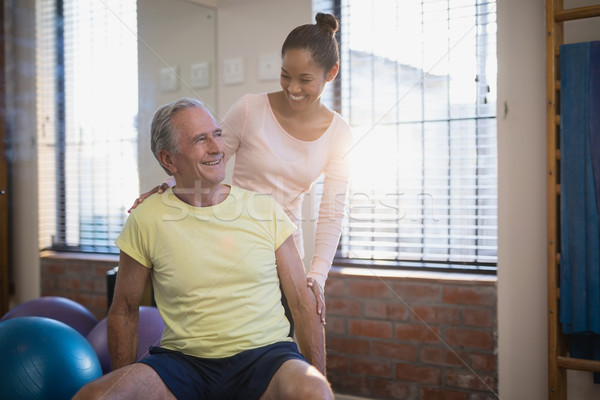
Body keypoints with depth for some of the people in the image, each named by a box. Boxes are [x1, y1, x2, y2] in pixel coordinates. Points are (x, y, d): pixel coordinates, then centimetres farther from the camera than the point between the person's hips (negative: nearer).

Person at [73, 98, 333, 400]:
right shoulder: (146, 220, 0)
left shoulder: (265, 209, 3)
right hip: (182, 361, 1)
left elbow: (303, 302, 5)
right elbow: (124, 311, 11)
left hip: (264, 353, 0)